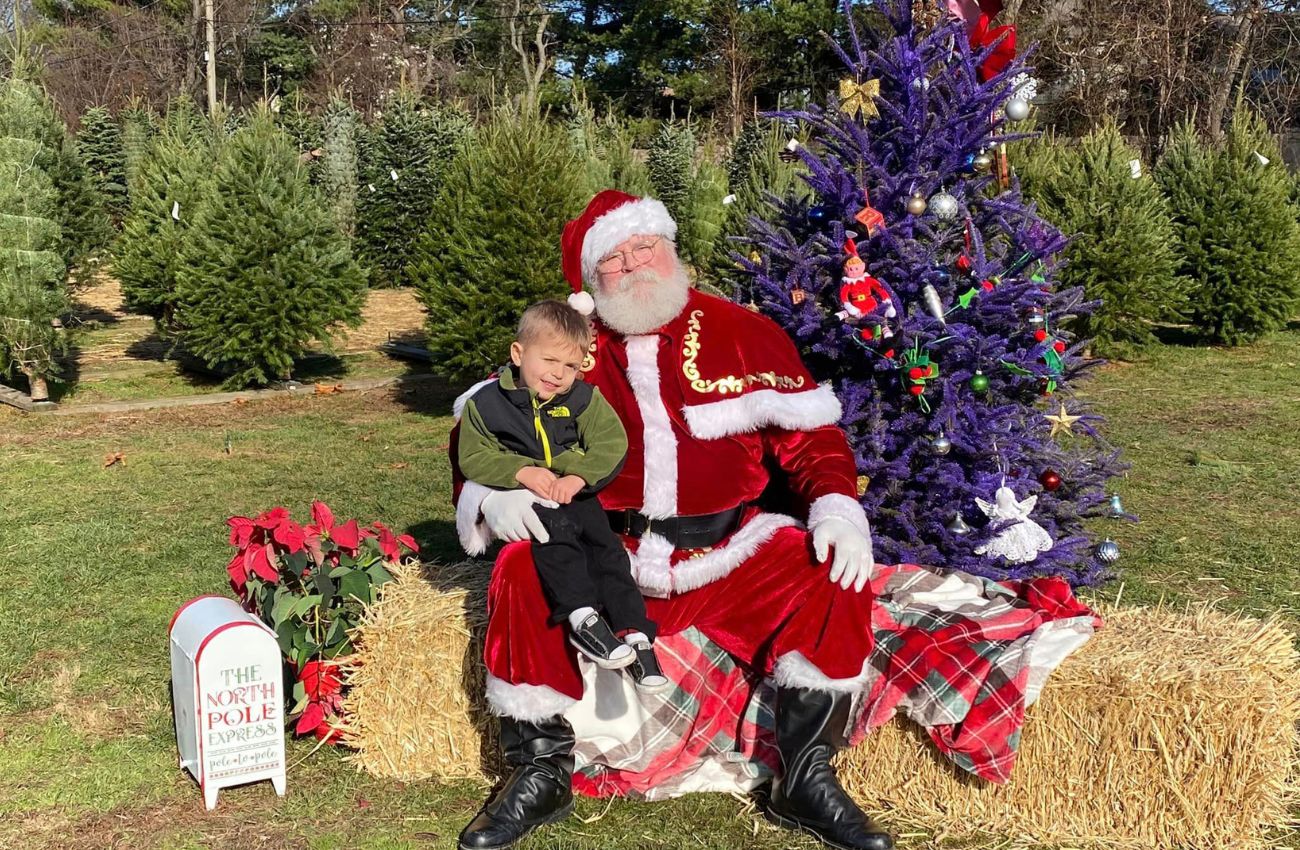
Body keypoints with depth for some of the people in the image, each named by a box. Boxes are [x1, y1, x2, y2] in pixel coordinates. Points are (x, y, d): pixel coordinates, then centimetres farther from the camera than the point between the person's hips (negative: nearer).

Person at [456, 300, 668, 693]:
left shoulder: (584, 398, 5)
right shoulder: (486, 403, -1)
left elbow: (611, 443, -3)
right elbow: (473, 457, -4)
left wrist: (579, 476, -21)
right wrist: (523, 472, -20)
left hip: (577, 495, 3)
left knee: (606, 547, -18)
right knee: (555, 529, -33)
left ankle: (635, 634, -19)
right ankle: (582, 617, -36)